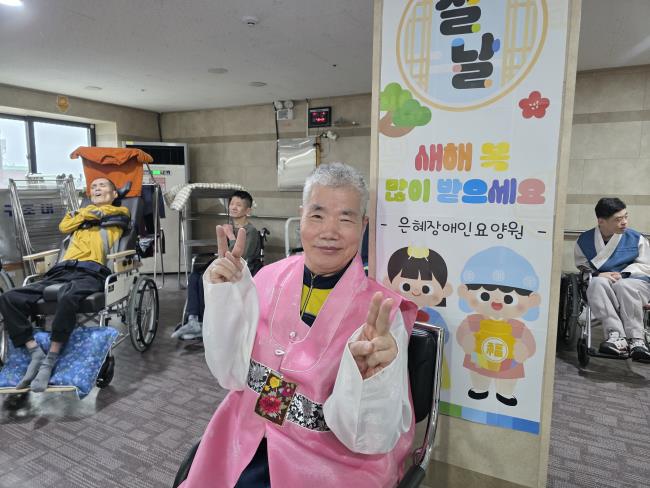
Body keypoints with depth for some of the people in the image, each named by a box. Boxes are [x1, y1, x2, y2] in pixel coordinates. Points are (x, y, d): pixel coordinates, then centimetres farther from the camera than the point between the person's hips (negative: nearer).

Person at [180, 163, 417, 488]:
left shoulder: (380, 309, -17)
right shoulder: (270, 278, -5)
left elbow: (370, 435, -16)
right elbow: (232, 373, -2)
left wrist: (373, 372, -36)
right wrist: (225, 294, -14)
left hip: (328, 461, -3)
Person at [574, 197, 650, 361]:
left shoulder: (636, 239, 2)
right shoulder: (584, 240, 1)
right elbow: (582, 268, 6)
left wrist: (623, 275, -12)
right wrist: (599, 274, -15)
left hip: (633, 284, 0)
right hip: (602, 288, 1)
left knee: (624, 286, -36)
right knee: (597, 283, -35)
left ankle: (636, 339, -30)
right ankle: (617, 336, -41)